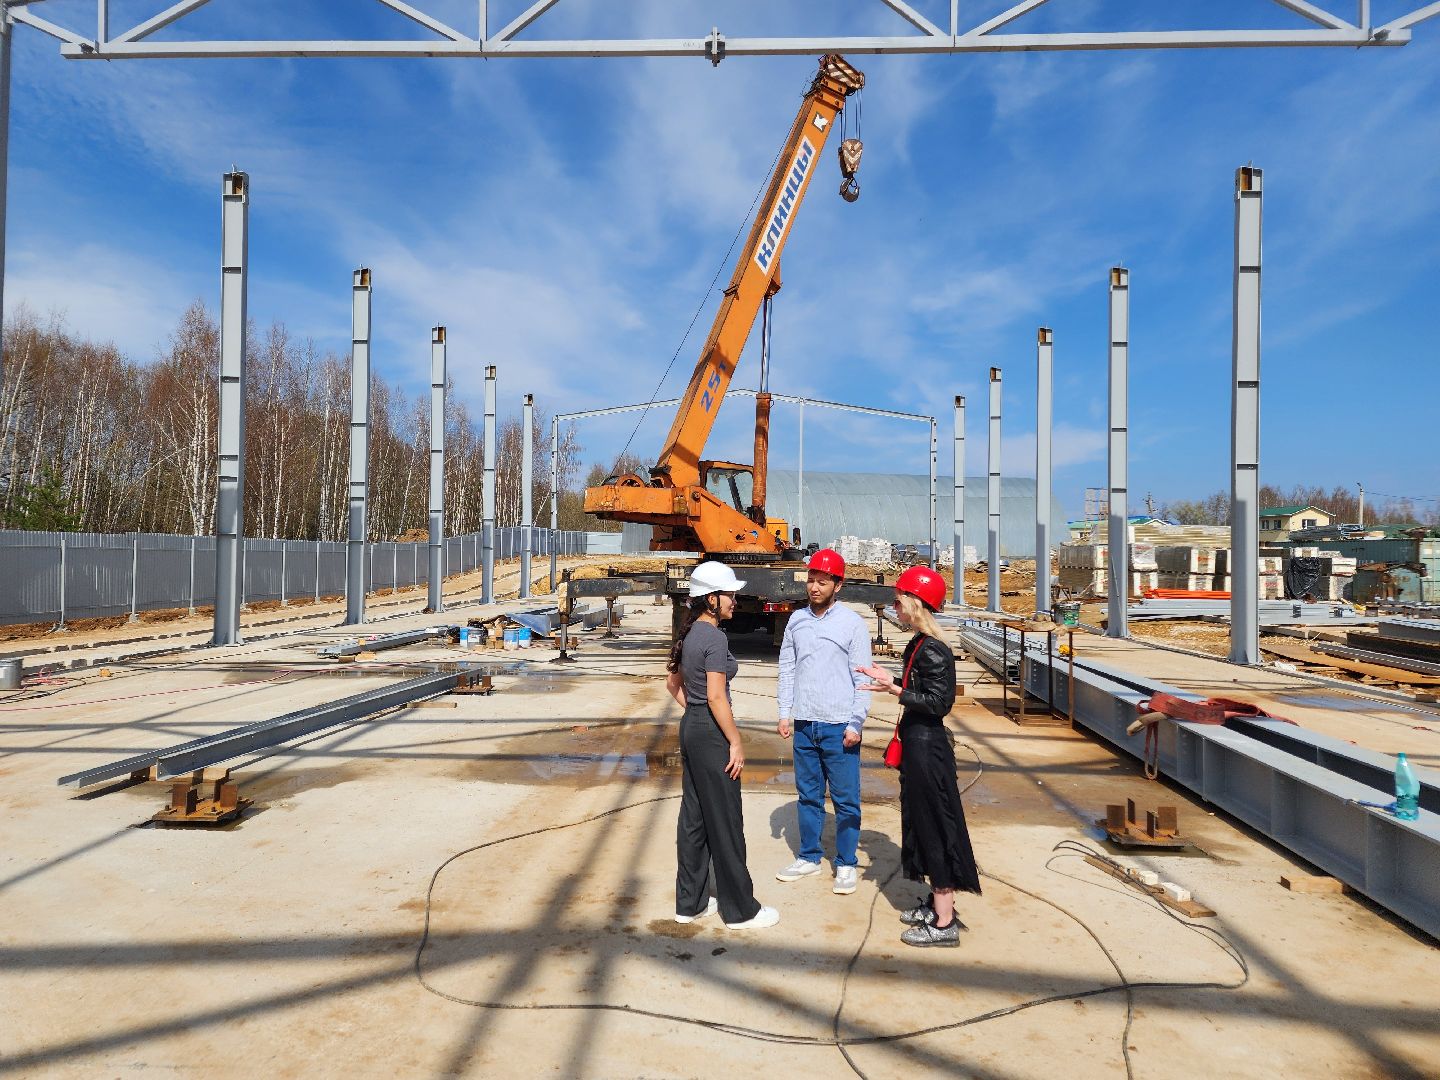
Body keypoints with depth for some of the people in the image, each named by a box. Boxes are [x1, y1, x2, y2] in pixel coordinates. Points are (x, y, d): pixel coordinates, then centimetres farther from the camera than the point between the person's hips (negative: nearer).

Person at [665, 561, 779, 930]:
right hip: (711, 734, -9)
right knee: (724, 822, 2)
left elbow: (673, 684, 18)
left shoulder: (690, 634, 9)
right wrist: (736, 742, -16)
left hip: (690, 728, 9)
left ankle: (690, 902, 25)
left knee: (694, 817, 15)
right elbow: (716, 697, -22)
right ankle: (740, 909, 15)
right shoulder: (715, 638, -18)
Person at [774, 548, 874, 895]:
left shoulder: (852, 623, -6)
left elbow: (862, 676, -7)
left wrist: (856, 724, -11)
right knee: (808, 795, 15)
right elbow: (787, 668, 10)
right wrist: (785, 713, 5)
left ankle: (846, 865, 17)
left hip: (839, 726, -4)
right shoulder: (796, 620, 6)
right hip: (804, 724, 4)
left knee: (845, 799, 5)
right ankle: (809, 857, 27)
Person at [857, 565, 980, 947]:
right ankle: (938, 904, 32)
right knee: (922, 822, 18)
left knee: (935, 826, -1)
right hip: (918, 742, 10)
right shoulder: (919, 644, 9)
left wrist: (893, 689, -24)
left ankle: (944, 924, 10)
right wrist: (890, 680, 15)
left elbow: (938, 702, -23)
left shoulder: (932, 650, -20)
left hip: (927, 747, -10)